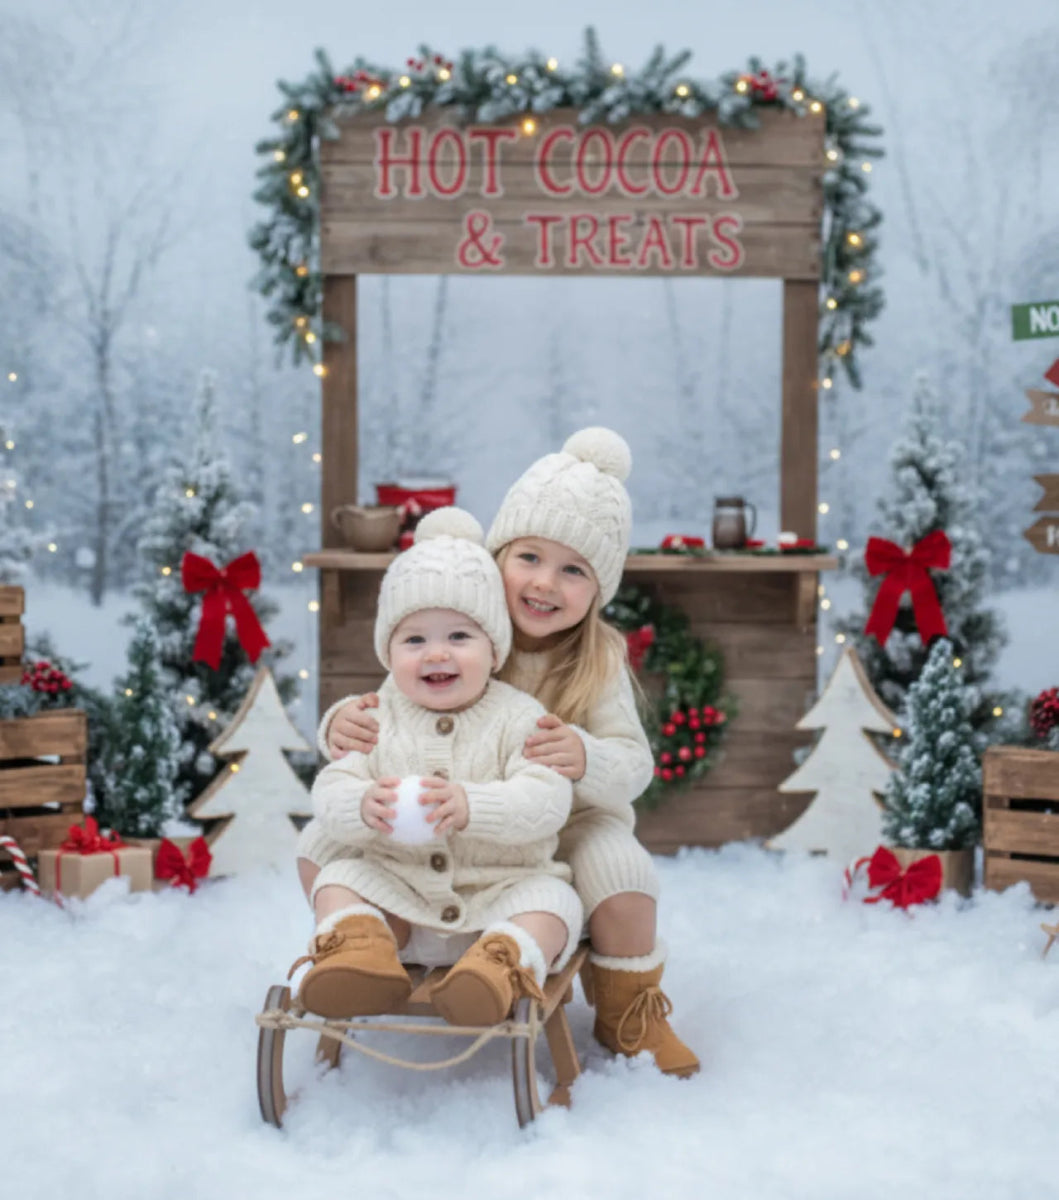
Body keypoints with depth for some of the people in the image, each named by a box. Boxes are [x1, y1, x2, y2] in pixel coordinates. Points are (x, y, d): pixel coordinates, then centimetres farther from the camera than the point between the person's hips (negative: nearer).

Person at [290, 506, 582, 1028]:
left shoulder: (517, 717, -6)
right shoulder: (376, 718, 2)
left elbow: (547, 799, -20)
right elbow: (328, 793, -5)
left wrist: (472, 807, -37)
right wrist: (363, 807, -30)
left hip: (500, 888, -3)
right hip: (396, 885, 3)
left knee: (553, 901, -25)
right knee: (338, 879, -12)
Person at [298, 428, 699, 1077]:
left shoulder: (599, 660, -13)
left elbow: (635, 763, -18)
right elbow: (390, 713, -4)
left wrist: (586, 759, -42)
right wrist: (343, 722, -28)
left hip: (565, 823, -2)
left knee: (620, 872, -33)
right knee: (322, 841, -10)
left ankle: (629, 1011, -1)